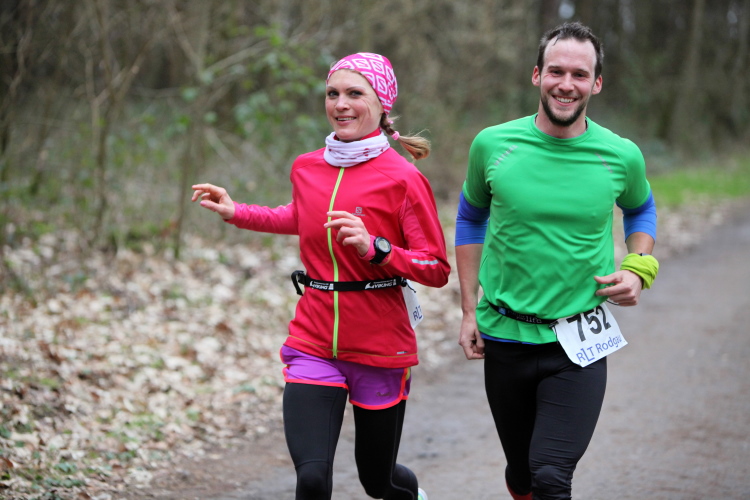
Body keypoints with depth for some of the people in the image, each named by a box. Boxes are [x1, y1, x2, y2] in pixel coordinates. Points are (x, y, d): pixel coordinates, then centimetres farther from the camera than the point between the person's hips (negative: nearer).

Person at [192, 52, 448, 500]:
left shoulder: (402, 178, -11)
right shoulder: (306, 168, 5)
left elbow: (437, 269, -11)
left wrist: (374, 248, -25)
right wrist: (235, 213, 19)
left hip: (379, 351, -3)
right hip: (314, 346, 3)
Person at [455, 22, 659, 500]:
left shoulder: (621, 155, -5)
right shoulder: (492, 145, -4)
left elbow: (641, 209, 17)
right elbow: (470, 218, 12)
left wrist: (639, 269, -1)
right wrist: (469, 311, 7)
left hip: (580, 343, -1)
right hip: (505, 335, 2)